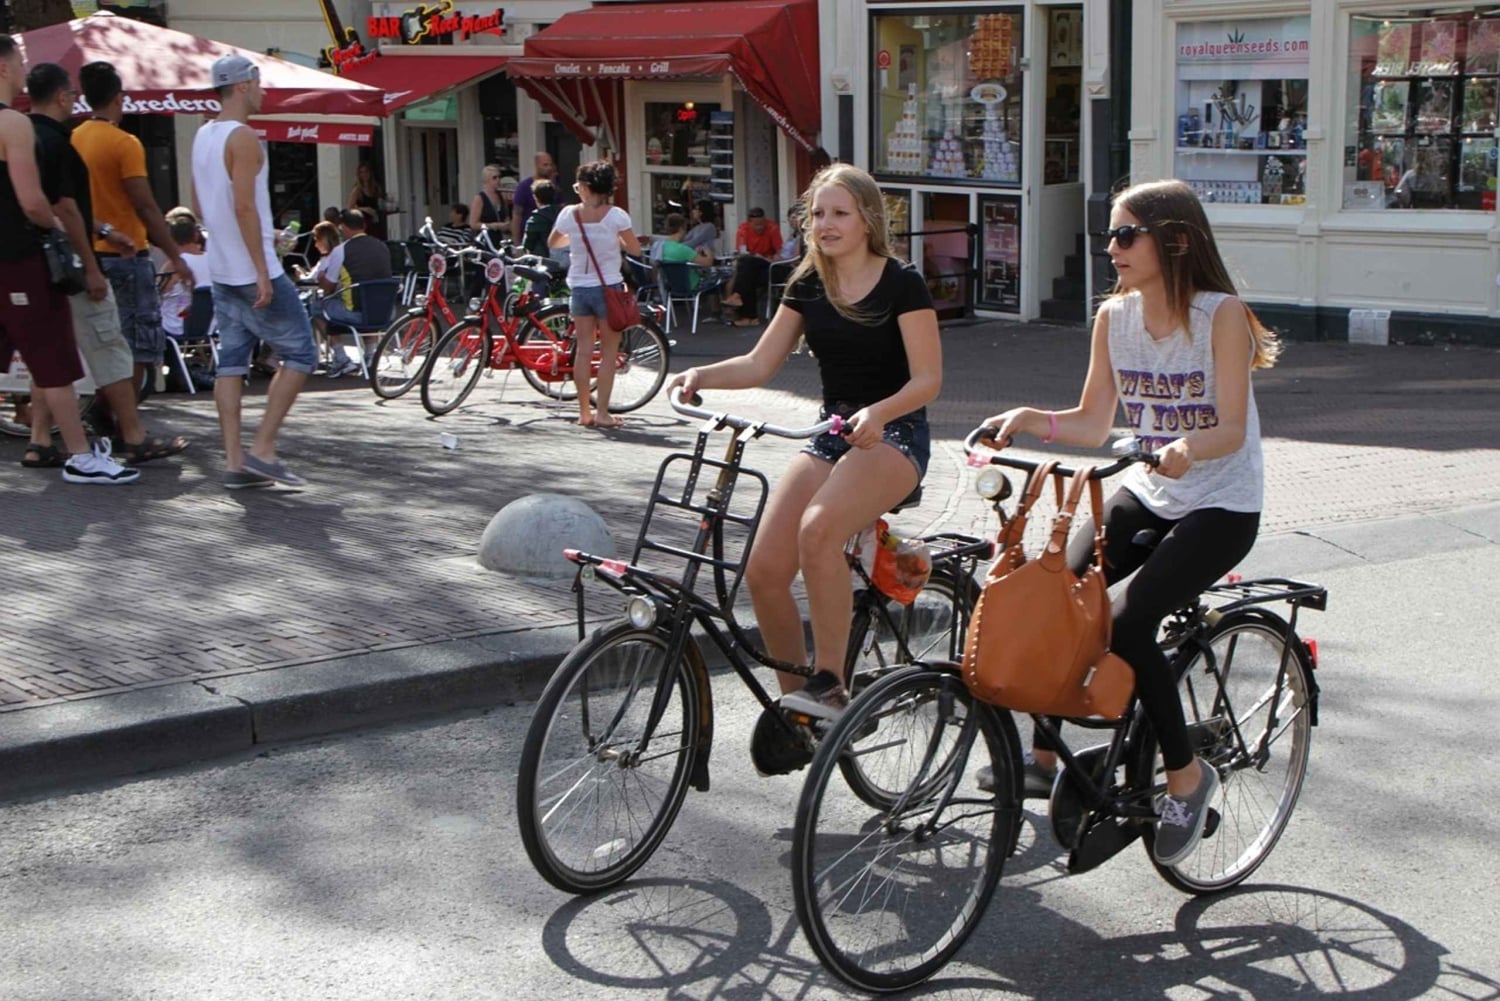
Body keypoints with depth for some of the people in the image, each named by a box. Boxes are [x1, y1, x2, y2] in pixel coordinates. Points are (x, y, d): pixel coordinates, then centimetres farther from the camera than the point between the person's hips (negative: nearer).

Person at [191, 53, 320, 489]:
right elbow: (244, 206, -21)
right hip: (254, 272, -9)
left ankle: (234, 460, 5)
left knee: (231, 362, 7)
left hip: (221, 270, 9)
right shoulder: (243, 137, -14)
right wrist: (263, 272, -21)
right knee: (300, 354, 0)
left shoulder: (202, 136, 14)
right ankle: (263, 450, -4)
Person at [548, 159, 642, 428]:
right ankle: (602, 413, 2)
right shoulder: (615, 216, -11)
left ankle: (584, 412, 12)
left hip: (579, 287, 3)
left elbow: (552, 243, 13)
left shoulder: (569, 214, -3)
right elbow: (635, 249, -4)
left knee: (583, 350, 9)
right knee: (609, 351, 4)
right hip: (608, 287, -3)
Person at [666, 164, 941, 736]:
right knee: (764, 571, -12)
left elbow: (928, 378, -12)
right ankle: (794, 700, 8)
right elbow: (759, 364, 7)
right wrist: (700, 376, -11)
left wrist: (877, 412, -31)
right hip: (831, 434, 6)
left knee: (820, 528, -35)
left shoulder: (902, 284, -7)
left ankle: (830, 684, -23)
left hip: (895, 434, -6)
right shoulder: (808, 285, 10)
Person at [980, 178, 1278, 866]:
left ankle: (1188, 775, -3)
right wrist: (1028, 419, -16)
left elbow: (1232, 431, -20)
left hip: (1220, 506, -6)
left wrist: (1188, 446, -41)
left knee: (1128, 622, -23)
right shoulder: (1114, 317, 1)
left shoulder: (1222, 315, -15)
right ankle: (1043, 750, -1)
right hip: (1145, 495, 6)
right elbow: (1092, 423, 1)